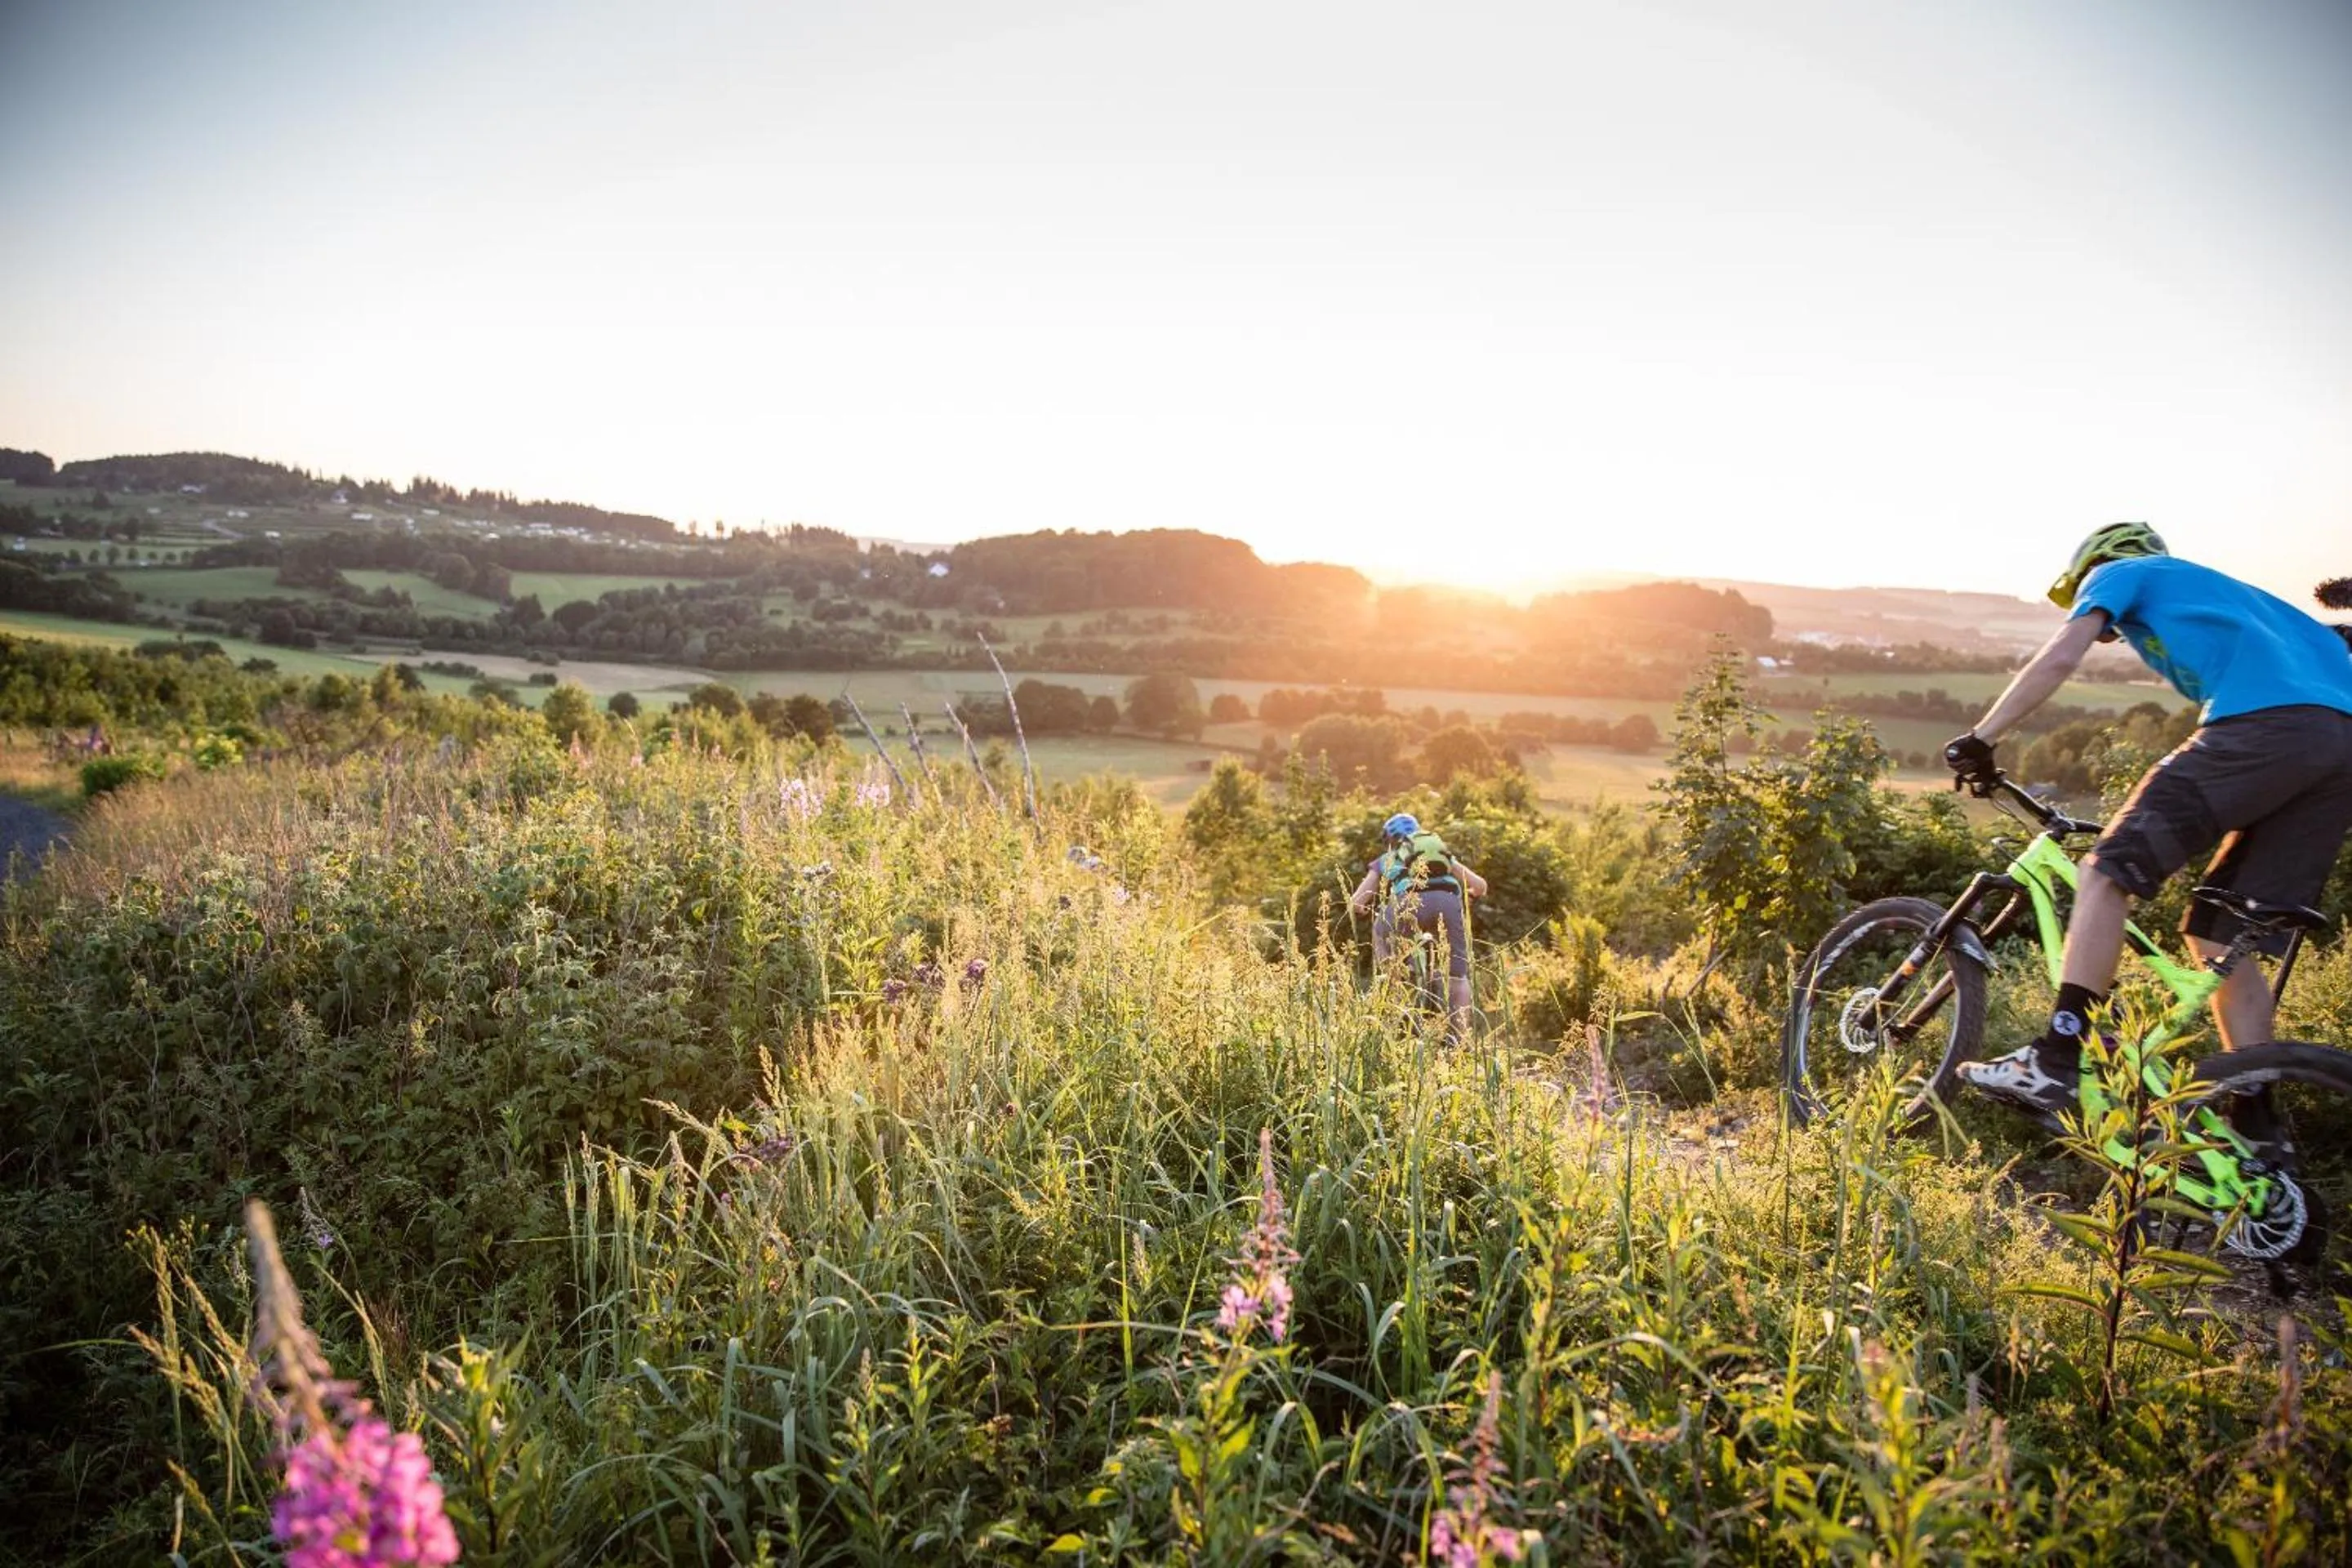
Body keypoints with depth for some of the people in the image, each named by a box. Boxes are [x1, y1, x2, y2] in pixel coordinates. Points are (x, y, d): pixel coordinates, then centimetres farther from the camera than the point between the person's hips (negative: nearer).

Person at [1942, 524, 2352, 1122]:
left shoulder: (2118, 572, 18)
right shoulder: (2216, 593, 40)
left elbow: (2059, 658, 1)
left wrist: (1978, 739, 3)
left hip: (2264, 725, -8)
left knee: (2108, 872, -8)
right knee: (2224, 944, 11)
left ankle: (2054, 1064, -16)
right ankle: (2255, 1126, 11)